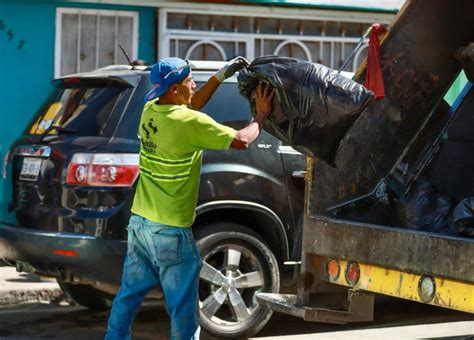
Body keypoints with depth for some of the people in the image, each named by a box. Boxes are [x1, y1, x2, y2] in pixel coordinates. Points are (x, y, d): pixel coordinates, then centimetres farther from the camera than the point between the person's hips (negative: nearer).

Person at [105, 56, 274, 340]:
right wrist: (261, 116, 6)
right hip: (171, 231, -7)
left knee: (130, 294, 17)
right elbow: (241, 141, -10)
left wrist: (221, 76, 17)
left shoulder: (150, 111, 3)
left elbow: (190, 106, 22)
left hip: (140, 221, 8)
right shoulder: (191, 123, -18)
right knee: (183, 308, 2)